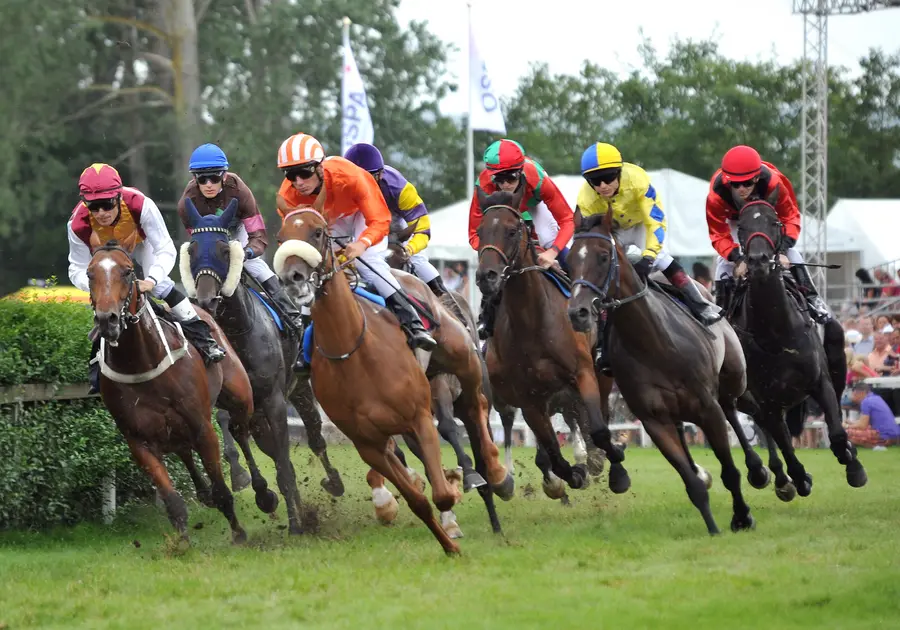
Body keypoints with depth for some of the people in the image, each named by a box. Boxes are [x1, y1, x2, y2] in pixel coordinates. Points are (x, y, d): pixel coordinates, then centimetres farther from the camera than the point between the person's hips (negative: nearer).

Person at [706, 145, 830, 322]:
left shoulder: (772, 183, -42)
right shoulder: (716, 195, -42)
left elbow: (790, 217, -30)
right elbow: (719, 234, -33)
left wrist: (782, 250, -43)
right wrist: (737, 258, -48)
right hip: (734, 219, 0)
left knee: (790, 252, -13)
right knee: (725, 260, -15)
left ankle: (810, 298, -1)